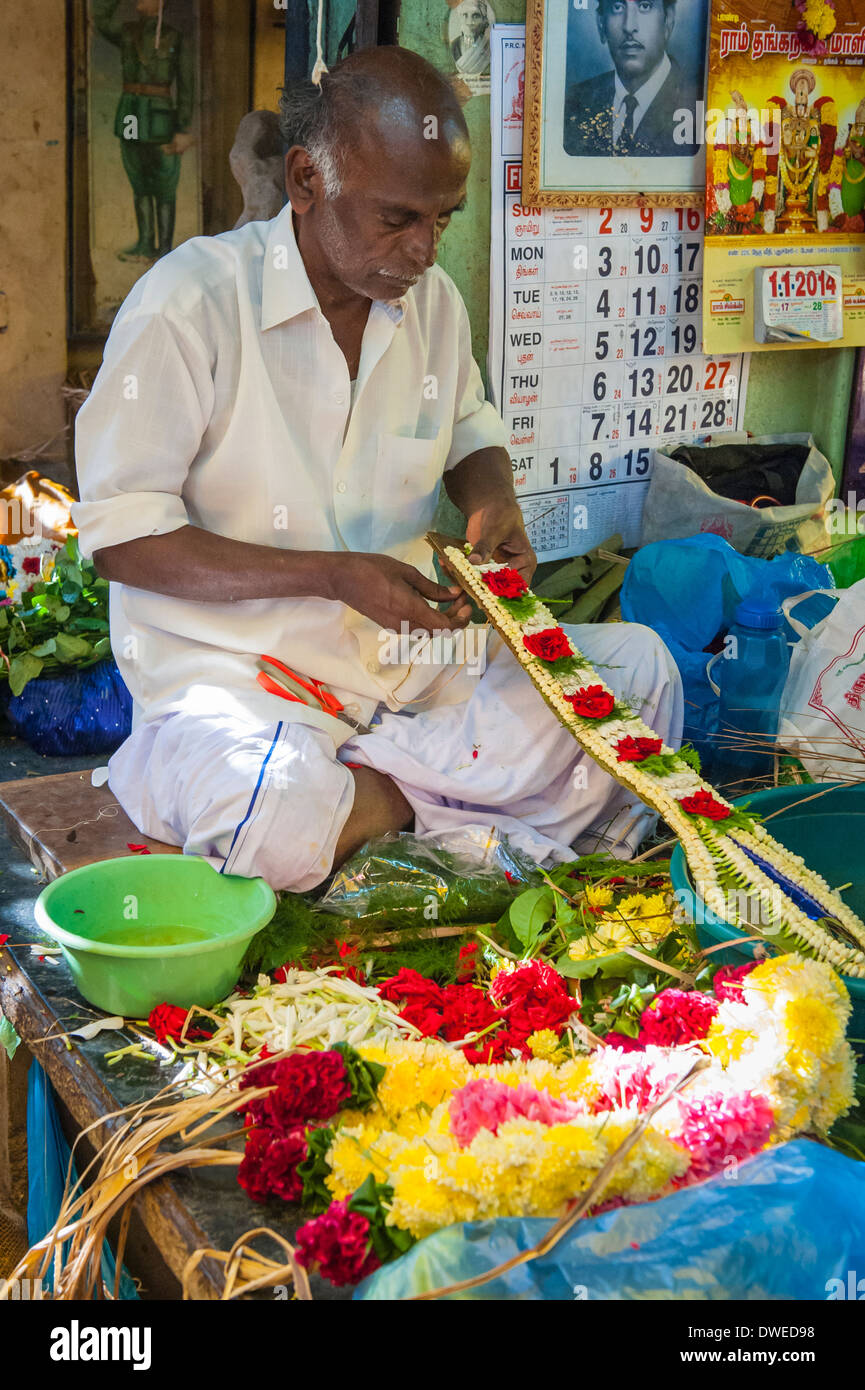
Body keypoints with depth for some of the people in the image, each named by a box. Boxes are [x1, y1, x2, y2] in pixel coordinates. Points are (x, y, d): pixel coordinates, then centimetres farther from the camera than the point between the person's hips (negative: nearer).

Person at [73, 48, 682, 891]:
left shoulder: (433, 299, 5)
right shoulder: (188, 303, -15)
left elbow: (469, 433, 24)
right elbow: (120, 536, -14)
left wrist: (493, 502, -2)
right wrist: (332, 575, -22)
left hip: (413, 656, 6)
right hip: (235, 665, -5)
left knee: (637, 666, -6)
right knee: (272, 819, -37)